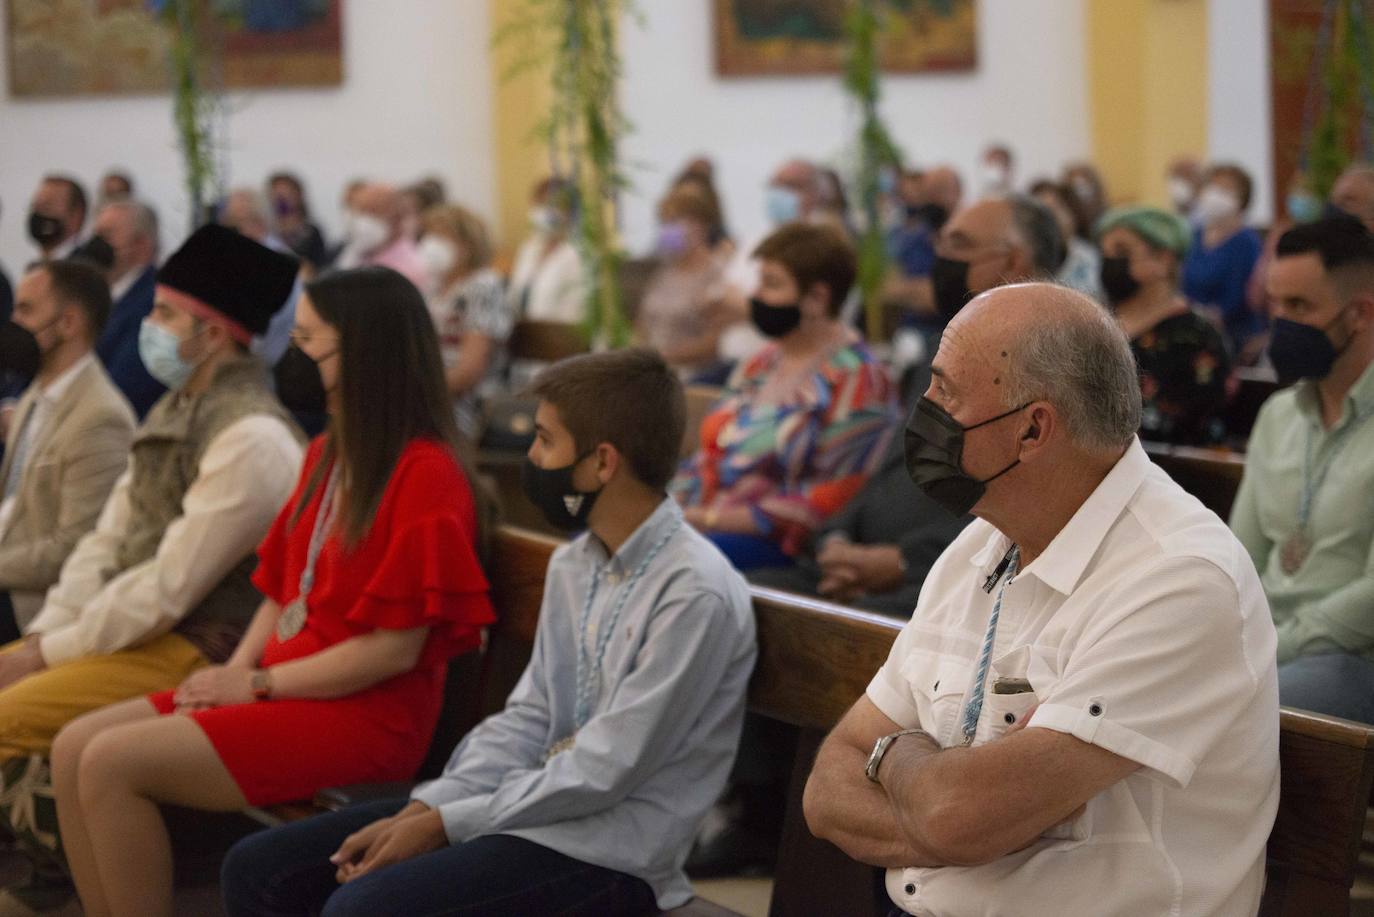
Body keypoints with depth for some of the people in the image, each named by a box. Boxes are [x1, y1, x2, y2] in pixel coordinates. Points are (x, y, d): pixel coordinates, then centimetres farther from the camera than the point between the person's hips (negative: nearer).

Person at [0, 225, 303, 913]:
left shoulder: (251, 438, -20)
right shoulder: (175, 412, 10)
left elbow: (170, 587, -21)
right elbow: (106, 540, 13)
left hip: (197, 650, -10)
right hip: (134, 629, 10)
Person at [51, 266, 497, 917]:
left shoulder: (426, 473, -15)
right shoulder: (327, 454, 14)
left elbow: (395, 647, -18)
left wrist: (258, 683, -11)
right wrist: (234, 671, 0)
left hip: (368, 716, -9)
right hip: (281, 684, 9)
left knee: (112, 765, -19)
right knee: (74, 747, -2)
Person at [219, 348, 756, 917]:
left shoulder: (696, 594, -17)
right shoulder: (573, 565, 11)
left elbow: (604, 774, -19)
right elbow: (526, 720, 10)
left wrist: (442, 825, -14)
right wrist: (420, 810, -5)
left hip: (608, 852, -9)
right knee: (256, 869, 2)